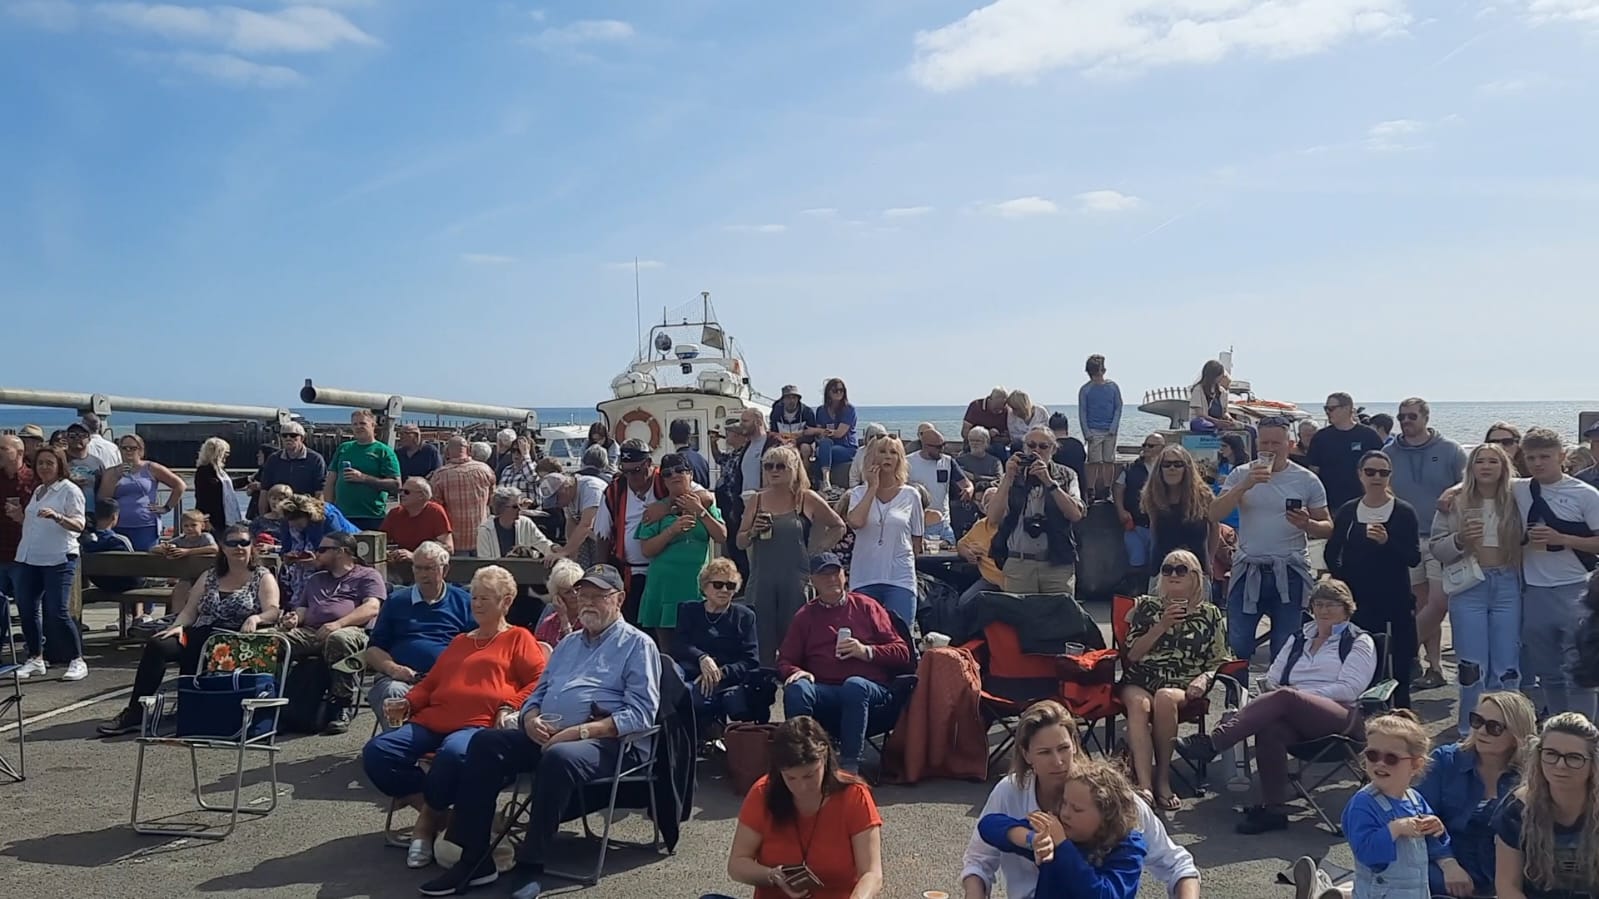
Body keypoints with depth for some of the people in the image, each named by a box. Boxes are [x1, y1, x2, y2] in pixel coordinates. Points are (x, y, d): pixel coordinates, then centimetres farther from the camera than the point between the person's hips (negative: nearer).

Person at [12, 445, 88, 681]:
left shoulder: (70, 490, -5)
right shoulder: (38, 491, 17)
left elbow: (79, 525, -15)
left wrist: (57, 516, -31)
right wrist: (19, 517, 9)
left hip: (58, 559, -7)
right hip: (29, 558, 7)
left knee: (58, 612, -11)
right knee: (27, 609, 7)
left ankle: (77, 661, -1)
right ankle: (36, 659, 20)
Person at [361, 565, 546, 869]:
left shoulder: (518, 638, 14)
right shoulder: (459, 641, 35)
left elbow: (541, 680, 3)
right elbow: (431, 683, 35)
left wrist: (509, 707, -12)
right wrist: (407, 702, 13)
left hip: (481, 724, -6)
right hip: (432, 721, 7)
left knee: (454, 753, -41)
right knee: (376, 752, -18)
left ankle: (429, 817, -13)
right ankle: (430, 807, -9)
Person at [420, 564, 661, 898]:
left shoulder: (637, 644, 2)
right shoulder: (567, 644, 25)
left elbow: (641, 713, -10)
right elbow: (538, 692, 24)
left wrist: (582, 731, -20)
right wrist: (531, 718, -1)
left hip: (602, 741, -7)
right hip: (546, 735, 7)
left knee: (558, 757, -37)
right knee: (484, 742, -15)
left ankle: (531, 868, -30)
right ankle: (474, 858, -17)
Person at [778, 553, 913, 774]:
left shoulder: (866, 606, 15)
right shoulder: (805, 616, 19)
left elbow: (902, 652, 11)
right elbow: (785, 661, 19)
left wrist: (866, 651, -6)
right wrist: (796, 672, -5)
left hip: (869, 690, -2)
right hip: (823, 693, 2)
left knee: (854, 685, -37)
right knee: (795, 689, -30)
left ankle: (850, 764, -35)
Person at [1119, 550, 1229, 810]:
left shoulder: (1210, 615, 16)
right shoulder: (1146, 607, 16)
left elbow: (1219, 661, 13)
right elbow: (1132, 654, 6)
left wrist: (1204, 678, -9)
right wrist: (1162, 626, -3)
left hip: (1183, 686, 0)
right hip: (1140, 680, 1)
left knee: (1165, 697, -37)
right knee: (1139, 703, -36)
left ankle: (1162, 778, -24)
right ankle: (1144, 786, -46)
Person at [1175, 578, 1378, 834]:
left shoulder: (1360, 642, 12)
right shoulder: (1301, 637, 28)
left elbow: (1348, 689, -3)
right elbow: (1273, 678, 21)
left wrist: (1301, 693, -10)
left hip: (1342, 716, -4)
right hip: (1297, 718, 4)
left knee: (1283, 698, -36)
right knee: (1270, 728, -35)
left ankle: (1212, 743, -46)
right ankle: (1272, 809, -33)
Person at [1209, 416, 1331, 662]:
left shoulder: (1307, 481, 1)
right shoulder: (1241, 475, 2)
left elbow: (1327, 527, 5)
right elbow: (1215, 515, -8)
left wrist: (1307, 525, -18)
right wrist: (1244, 485, -19)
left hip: (1290, 574, 0)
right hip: (1248, 572, 1)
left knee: (1286, 650, 9)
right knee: (1236, 645, 4)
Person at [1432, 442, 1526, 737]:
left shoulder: (1515, 501, 5)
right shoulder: (1455, 502, 1)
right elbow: (1435, 547, 0)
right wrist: (1459, 540, -17)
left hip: (1507, 586, 1)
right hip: (1468, 588, -1)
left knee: (1507, 666, 6)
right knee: (1471, 665, 3)